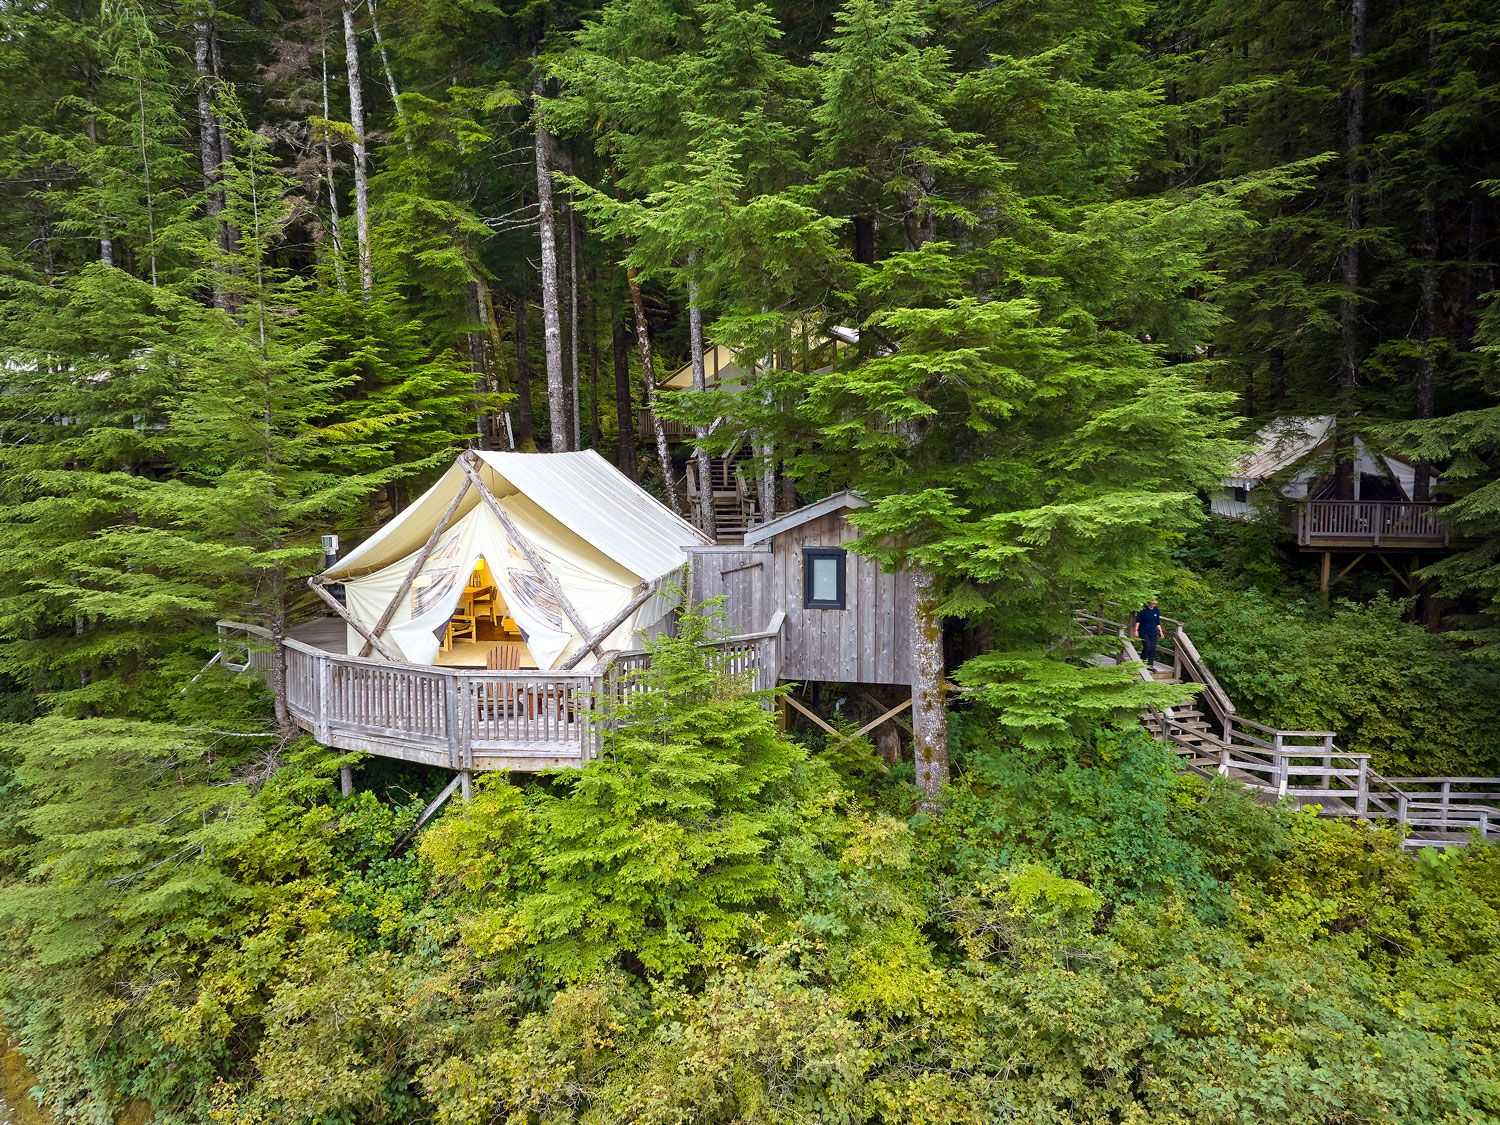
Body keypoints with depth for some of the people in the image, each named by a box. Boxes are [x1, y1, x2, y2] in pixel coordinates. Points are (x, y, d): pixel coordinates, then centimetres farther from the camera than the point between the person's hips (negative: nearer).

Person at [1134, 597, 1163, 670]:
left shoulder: (1156, 610, 8)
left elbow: (1158, 622, 17)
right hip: (1144, 632, -5)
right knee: (1147, 647, -17)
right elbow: (1138, 620, -6)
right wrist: (1136, 630, -10)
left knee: (1153, 648, -2)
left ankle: (1150, 665, 8)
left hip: (1153, 633, 5)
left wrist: (1160, 631, 12)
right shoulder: (1143, 609, -8)